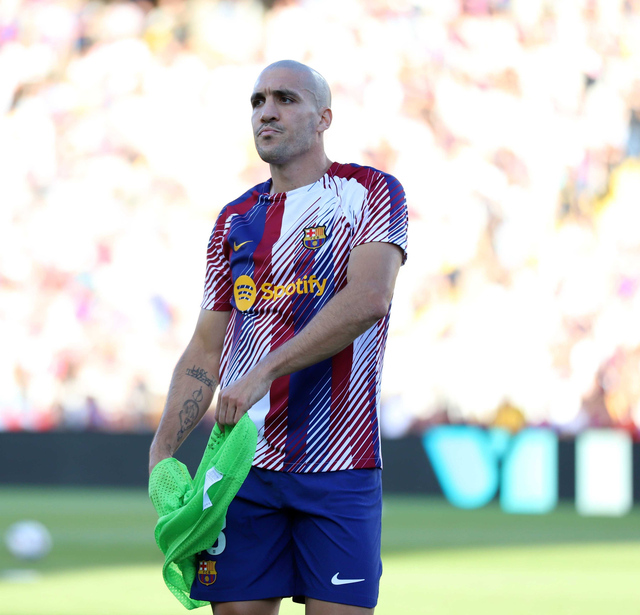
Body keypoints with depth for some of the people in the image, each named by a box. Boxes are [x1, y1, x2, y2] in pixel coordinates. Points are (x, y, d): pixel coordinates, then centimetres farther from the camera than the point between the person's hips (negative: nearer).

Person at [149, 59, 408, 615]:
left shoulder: (371, 192, 1)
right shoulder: (235, 221, 15)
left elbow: (369, 299, -17)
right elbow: (205, 351, 15)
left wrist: (265, 371, -22)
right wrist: (162, 451, 1)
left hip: (339, 466, -4)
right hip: (243, 463, 4)